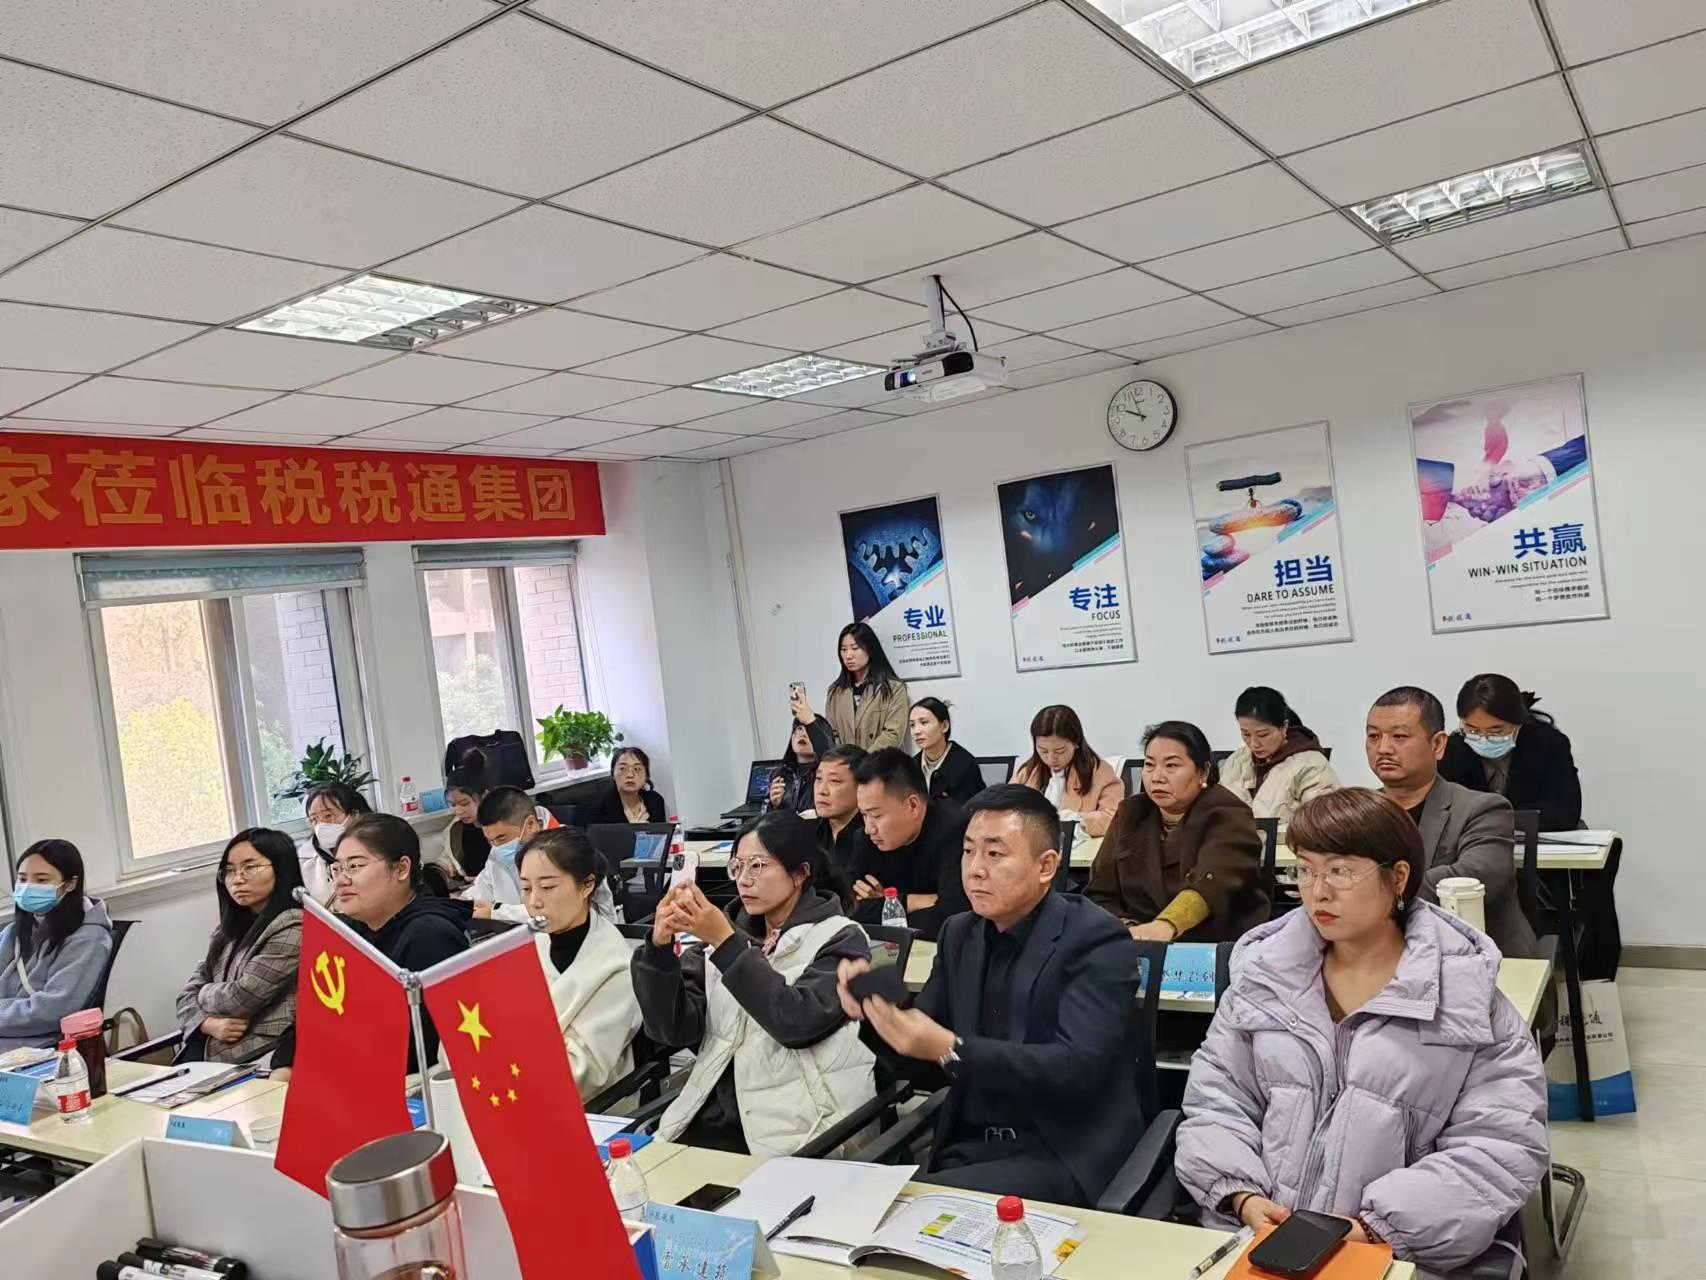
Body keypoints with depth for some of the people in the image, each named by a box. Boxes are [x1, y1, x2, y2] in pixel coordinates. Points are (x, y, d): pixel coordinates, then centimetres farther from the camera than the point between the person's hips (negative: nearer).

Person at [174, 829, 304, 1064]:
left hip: (257, 1060, -6)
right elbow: (188, 996, 13)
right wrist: (210, 1024, -7)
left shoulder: (293, 927, -8)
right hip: (203, 1053, 6)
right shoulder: (228, 929, 17)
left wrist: (206, 992, 8)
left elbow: (243, 999, -12)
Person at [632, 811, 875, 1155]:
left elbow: (799, 1022, -18)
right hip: (719, 1118, 4)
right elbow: (674, 1030, 3)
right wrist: (660, 946, -12)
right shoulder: (729, 932, 11)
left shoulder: (839, 939, -1)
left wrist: (726, 943, -20)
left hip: (801, 1128, -4)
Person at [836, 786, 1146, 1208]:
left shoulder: (1096, 939, -11)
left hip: (1064, 1155, -5)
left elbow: (1076, 1068, -22)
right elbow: (927, 1066, 11)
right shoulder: (959, 934, 8)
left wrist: (951, 1050, -31)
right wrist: (876, 1010, -9)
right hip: (968, 1148, 6)